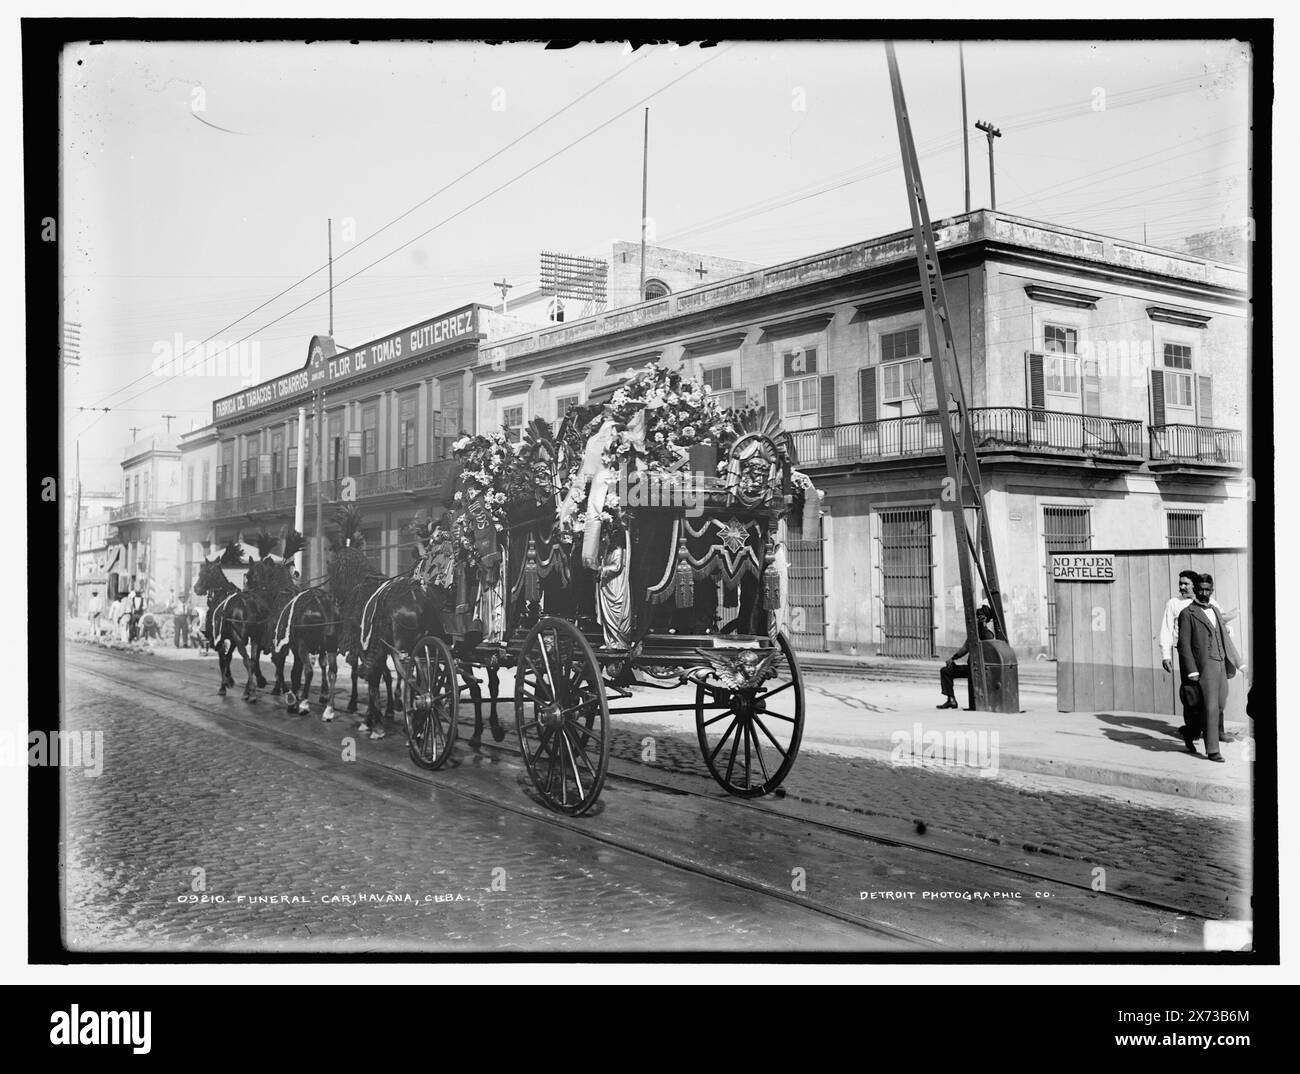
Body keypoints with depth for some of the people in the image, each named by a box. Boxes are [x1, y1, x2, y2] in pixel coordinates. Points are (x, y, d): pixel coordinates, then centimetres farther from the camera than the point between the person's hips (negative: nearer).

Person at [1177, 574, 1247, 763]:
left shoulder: (1215, 612, 18)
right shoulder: (1187, 614, -4)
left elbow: (1226, 639, 20)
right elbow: (1184, 644, -8)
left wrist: (1239, 663, 14)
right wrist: (1191, 671, -14)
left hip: (1221, 665, 7)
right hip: (1204, 666, -7)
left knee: (1219, 706, 10)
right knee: (1211, 708, -8)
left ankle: (1189, 731, 30)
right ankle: (1212, 750, -2)